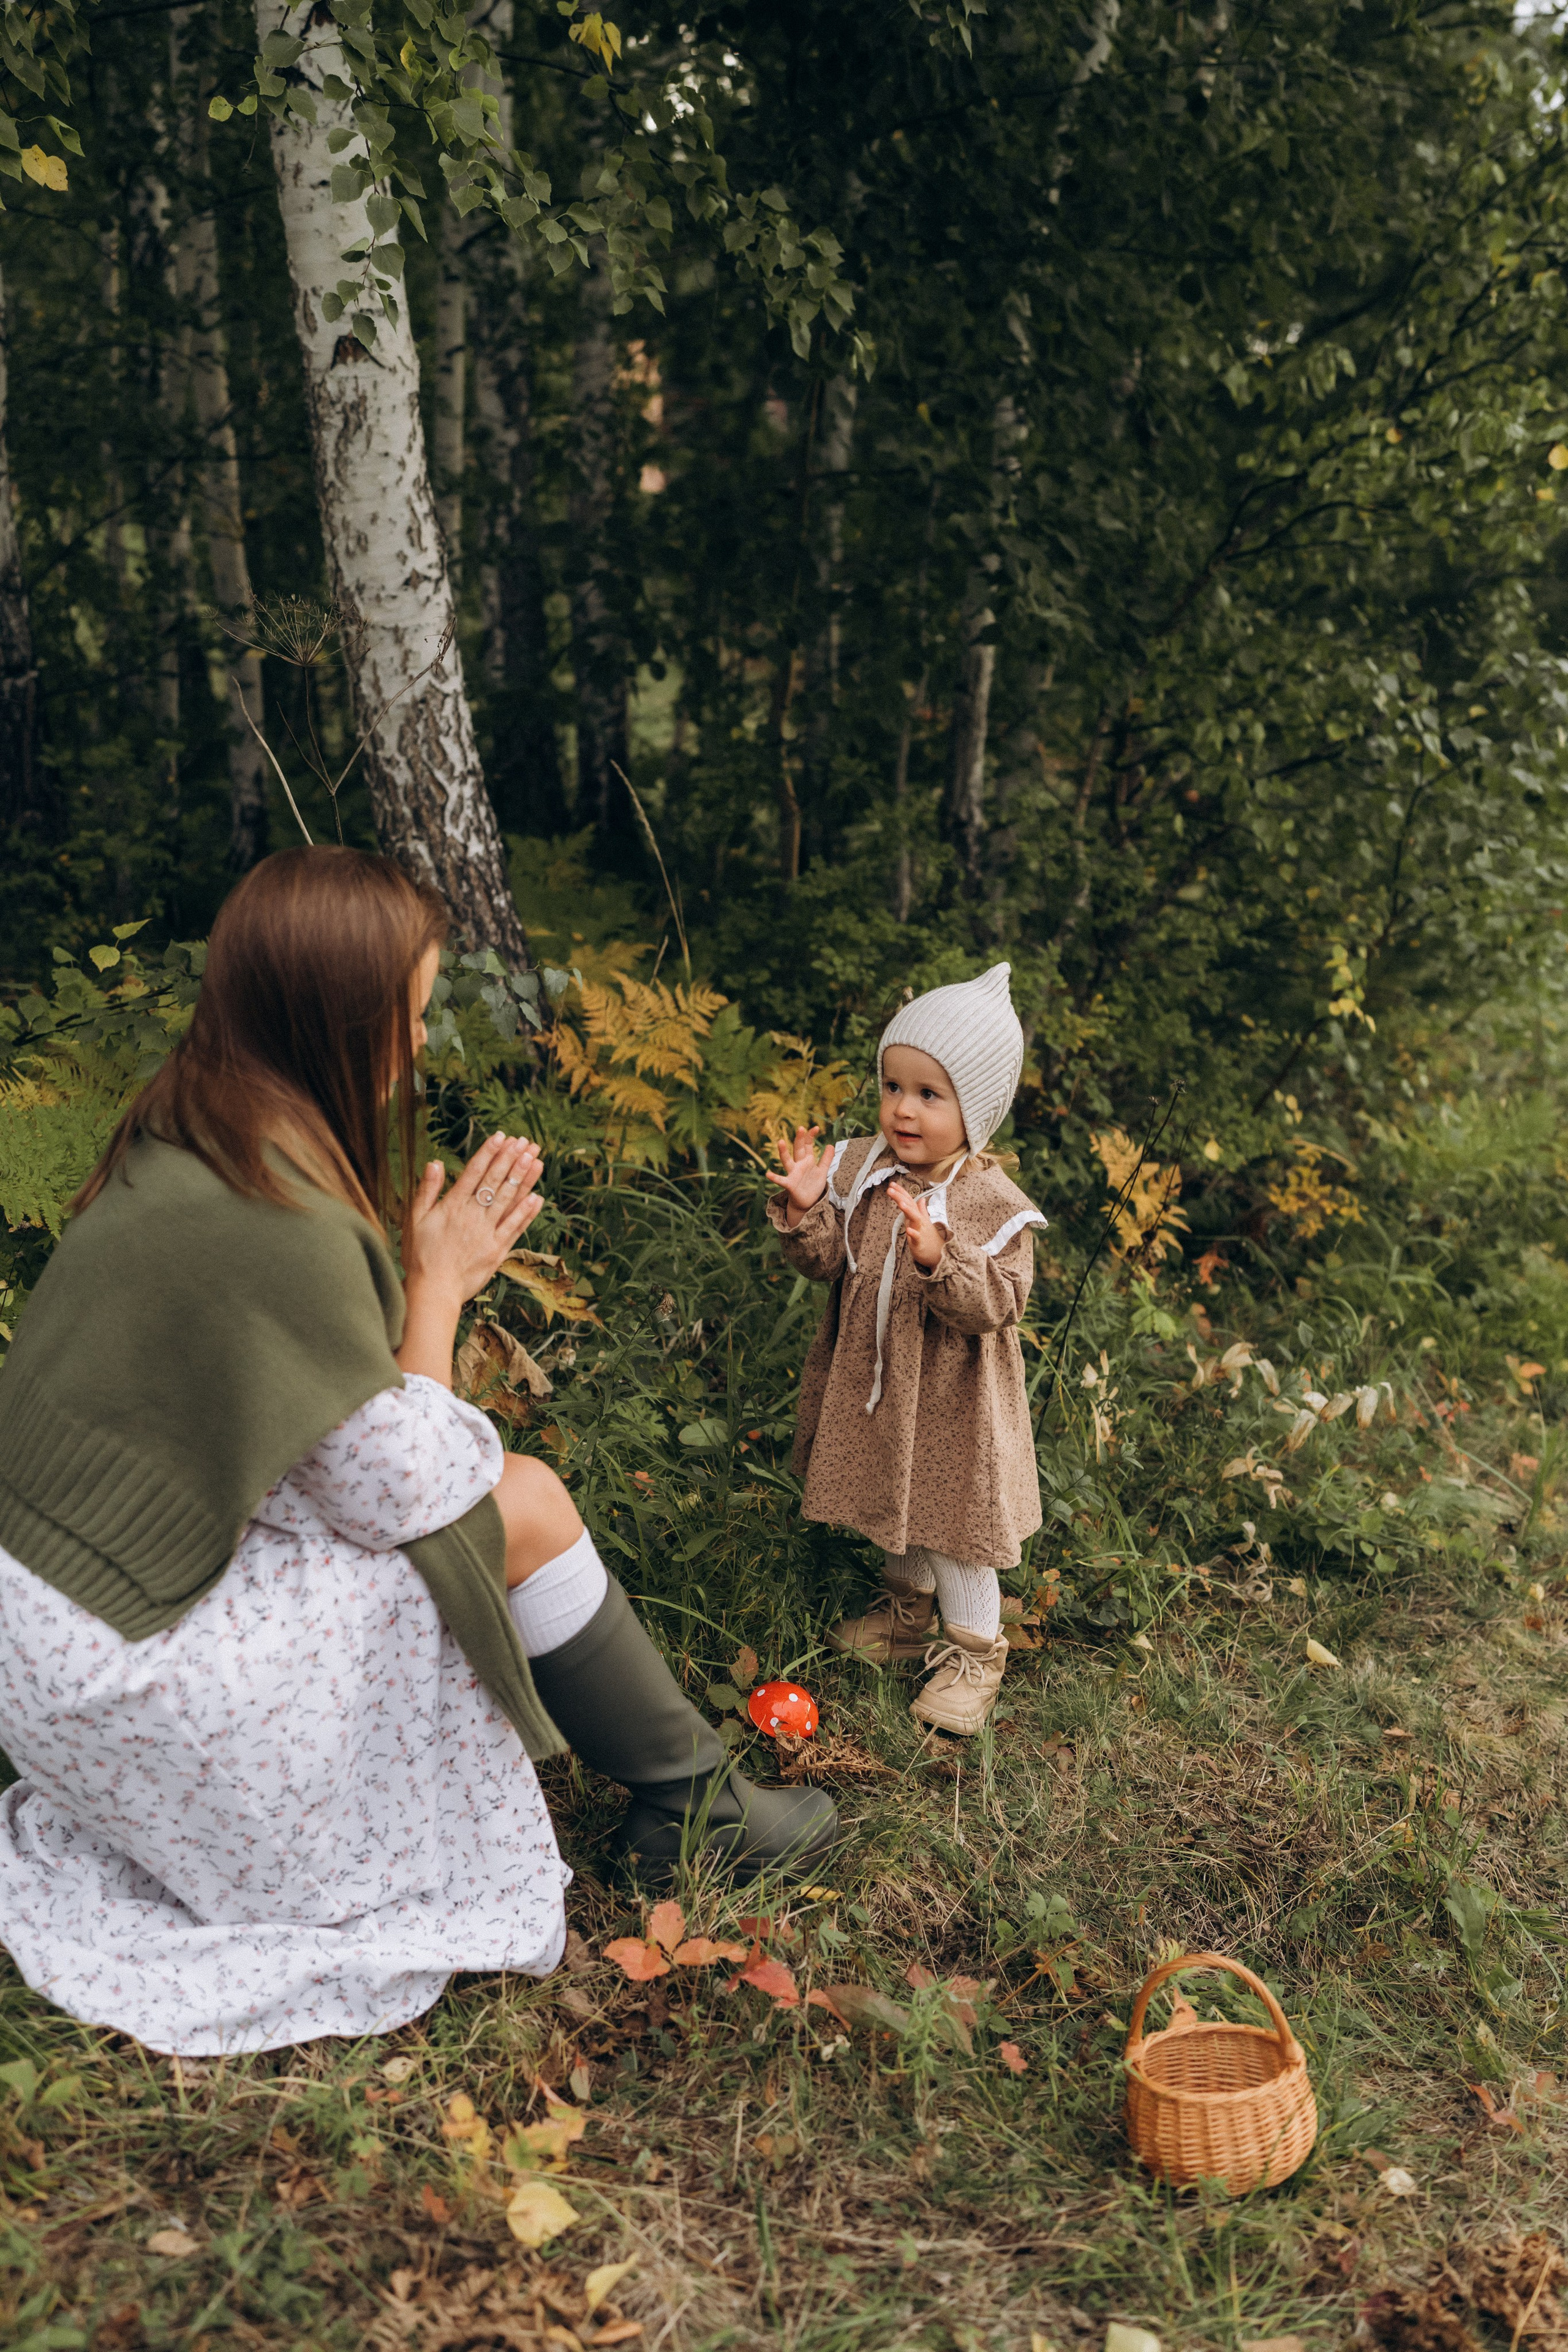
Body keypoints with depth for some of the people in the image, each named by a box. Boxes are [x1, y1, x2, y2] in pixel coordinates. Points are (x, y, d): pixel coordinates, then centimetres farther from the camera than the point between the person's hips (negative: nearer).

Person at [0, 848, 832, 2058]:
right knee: (521, 1509, -7)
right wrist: (439, 1285, -7)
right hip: (113, 1669, -9)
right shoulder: (281, 1224, -28)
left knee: (485, 1480, 9)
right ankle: (691, 1804, 12)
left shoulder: (182, 1134, 1)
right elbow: (410, 1493, -17)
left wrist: (432, 1267, 3)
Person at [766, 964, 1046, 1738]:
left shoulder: (993, 1206, -20)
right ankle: (906, 1608, 50)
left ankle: (974, 1652, 29)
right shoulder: (859, 1168, -6)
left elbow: (994, 1305, -24)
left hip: (951, 1404, -5)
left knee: (954, 1521, 9)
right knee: (891, 1508, 25)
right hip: (871, 1386, 5)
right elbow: (826, 1263, -3)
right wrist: (805, 1212, -23)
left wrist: (939, 1259, -40)